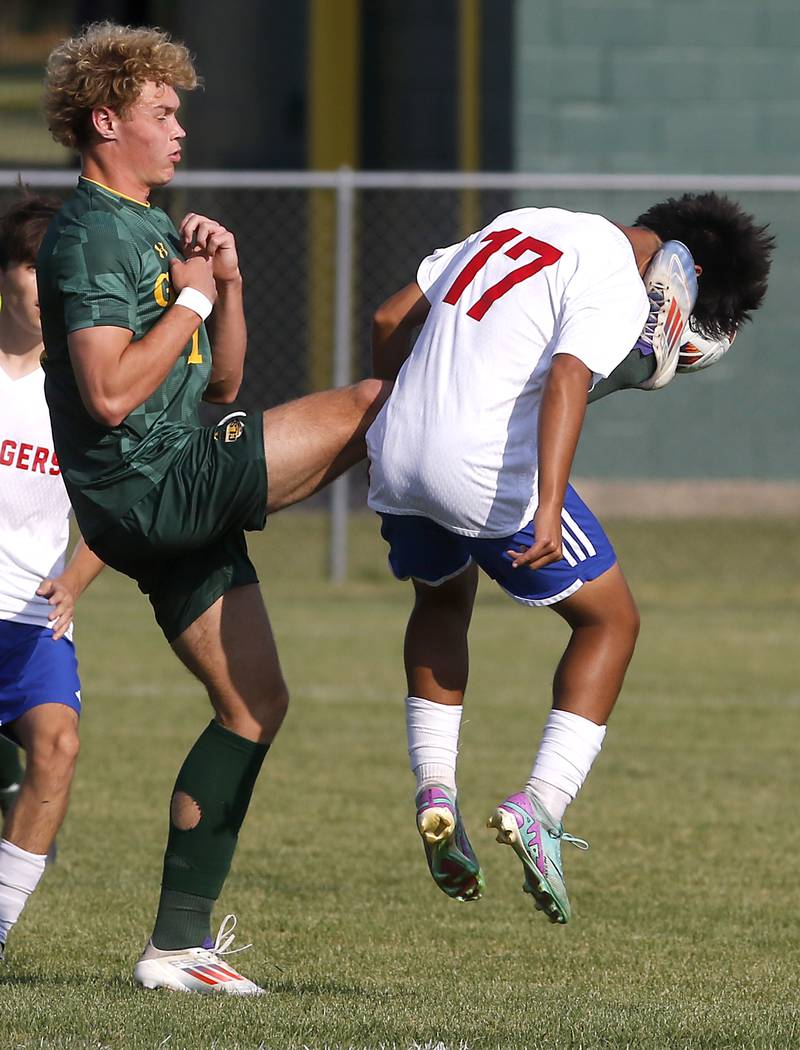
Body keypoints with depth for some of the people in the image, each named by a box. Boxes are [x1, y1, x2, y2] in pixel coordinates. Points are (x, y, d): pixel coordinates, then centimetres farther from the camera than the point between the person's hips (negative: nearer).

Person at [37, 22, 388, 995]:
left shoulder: (151, 229, 20)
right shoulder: (92, 235, -12)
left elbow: (220, 380, 21)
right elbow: (111, 393, -23)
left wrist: (227, 282, 5)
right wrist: (191, 298, -14)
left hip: (176, 500, 10)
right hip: (150, 490, -10)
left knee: (254, 702, 10)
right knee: (372, 404, -11)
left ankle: (178, 939, 12)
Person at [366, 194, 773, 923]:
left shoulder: (518, 228, 19)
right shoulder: (621, 287, -6)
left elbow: (389, 320, 21)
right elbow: (566, 379, -23)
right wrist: (547, 510, -31)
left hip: (394, 454, 7)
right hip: (490, 473, -7)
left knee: (443, 600, 33)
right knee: (610, 620, 11)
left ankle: (434, 787, 18)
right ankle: (541, 806, -2)